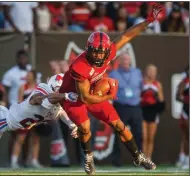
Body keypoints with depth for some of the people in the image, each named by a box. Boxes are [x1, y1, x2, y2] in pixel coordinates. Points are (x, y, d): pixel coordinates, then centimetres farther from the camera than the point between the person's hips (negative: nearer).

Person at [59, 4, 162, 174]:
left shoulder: (107, 54, -21)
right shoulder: (80, 67, -39)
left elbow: (126, 36, -9)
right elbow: (85, 98, -32)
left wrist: (148, 21, -11)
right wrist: (110, 96, -19)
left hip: (93, 93, 6)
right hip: (72, 97, -6)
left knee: (118, 124, 6)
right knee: (85, 127, -26)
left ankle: (138, 157, 24)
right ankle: (88, 156, 5)